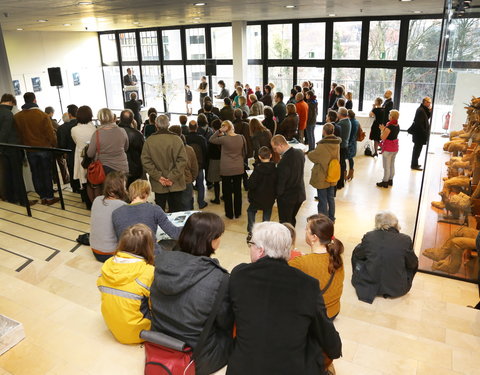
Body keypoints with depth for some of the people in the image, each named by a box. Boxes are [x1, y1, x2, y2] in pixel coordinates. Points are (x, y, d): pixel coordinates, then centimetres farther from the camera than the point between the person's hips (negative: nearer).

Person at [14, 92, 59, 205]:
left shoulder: (17, 117, -2)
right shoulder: (42, 115, -14)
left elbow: (18, 135, 4)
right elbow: (50, 133, -12)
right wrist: (55, 146, 0)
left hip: (30, 150, 3)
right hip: (45, 148, -3)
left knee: (36, 174, 11)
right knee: (47, 173, 6)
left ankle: (43, 197, 18)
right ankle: (50, 197, 10)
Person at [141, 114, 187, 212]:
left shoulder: (149, 141, -4)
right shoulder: (176, 139, -8)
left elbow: (146, 161, -4)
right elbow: (182, 160, -11)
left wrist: (158, 176, -4)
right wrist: (173, 177, -8)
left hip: (158, 185, 1)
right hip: (176, 184, -1)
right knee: (175, 211, 8)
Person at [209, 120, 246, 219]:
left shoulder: (224, 139, -16)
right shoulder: (241, 138, -4)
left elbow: (211, 140, -1)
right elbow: (244, 153, 8)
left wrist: (219, 131, -8)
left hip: (226, 169, -3)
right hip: (239, 169, 4)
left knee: (227, 191, 10)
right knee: (237, 191, 13)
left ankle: (229, 213, 18)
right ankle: (237, 213, 23)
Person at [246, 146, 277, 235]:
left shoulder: (257, 169, -21)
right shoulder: (275, 169, -11)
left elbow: (251, 184, -23)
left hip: (258, 198, -3)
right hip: (270, 199, 3)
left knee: (251, 211, 22)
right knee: (267, 216, 19)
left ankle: (251, 229, 16)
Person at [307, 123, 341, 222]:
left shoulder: (323, 145, -25)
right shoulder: (336, 143, -1)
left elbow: (312, 156, -14)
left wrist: (309, 153, 8)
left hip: (322, 177, -7)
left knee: (323, 200, 5)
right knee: (331, 198, 20)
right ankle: (331, 218, 33)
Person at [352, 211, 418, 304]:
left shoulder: (369, 237, -14)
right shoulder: (405, 240, -15)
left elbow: (359, 255, 4)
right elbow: (413, 264, 1)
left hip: (369, 284, 0)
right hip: (396, 289, 0)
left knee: (357, 251, 20)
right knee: (413, 264, 25)